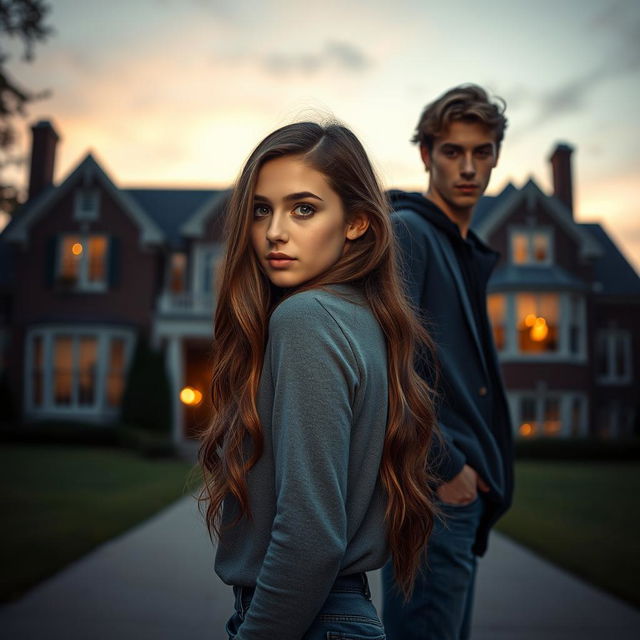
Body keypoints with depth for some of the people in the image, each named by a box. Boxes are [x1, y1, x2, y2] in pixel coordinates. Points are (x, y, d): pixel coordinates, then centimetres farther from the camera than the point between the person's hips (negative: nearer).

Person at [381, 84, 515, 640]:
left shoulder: (470, 254, 18)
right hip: (430, 487, -9)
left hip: (465, 484, 9)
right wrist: (444, 465, -17)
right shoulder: (404, 232, -9)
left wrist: (471, 466, 13)